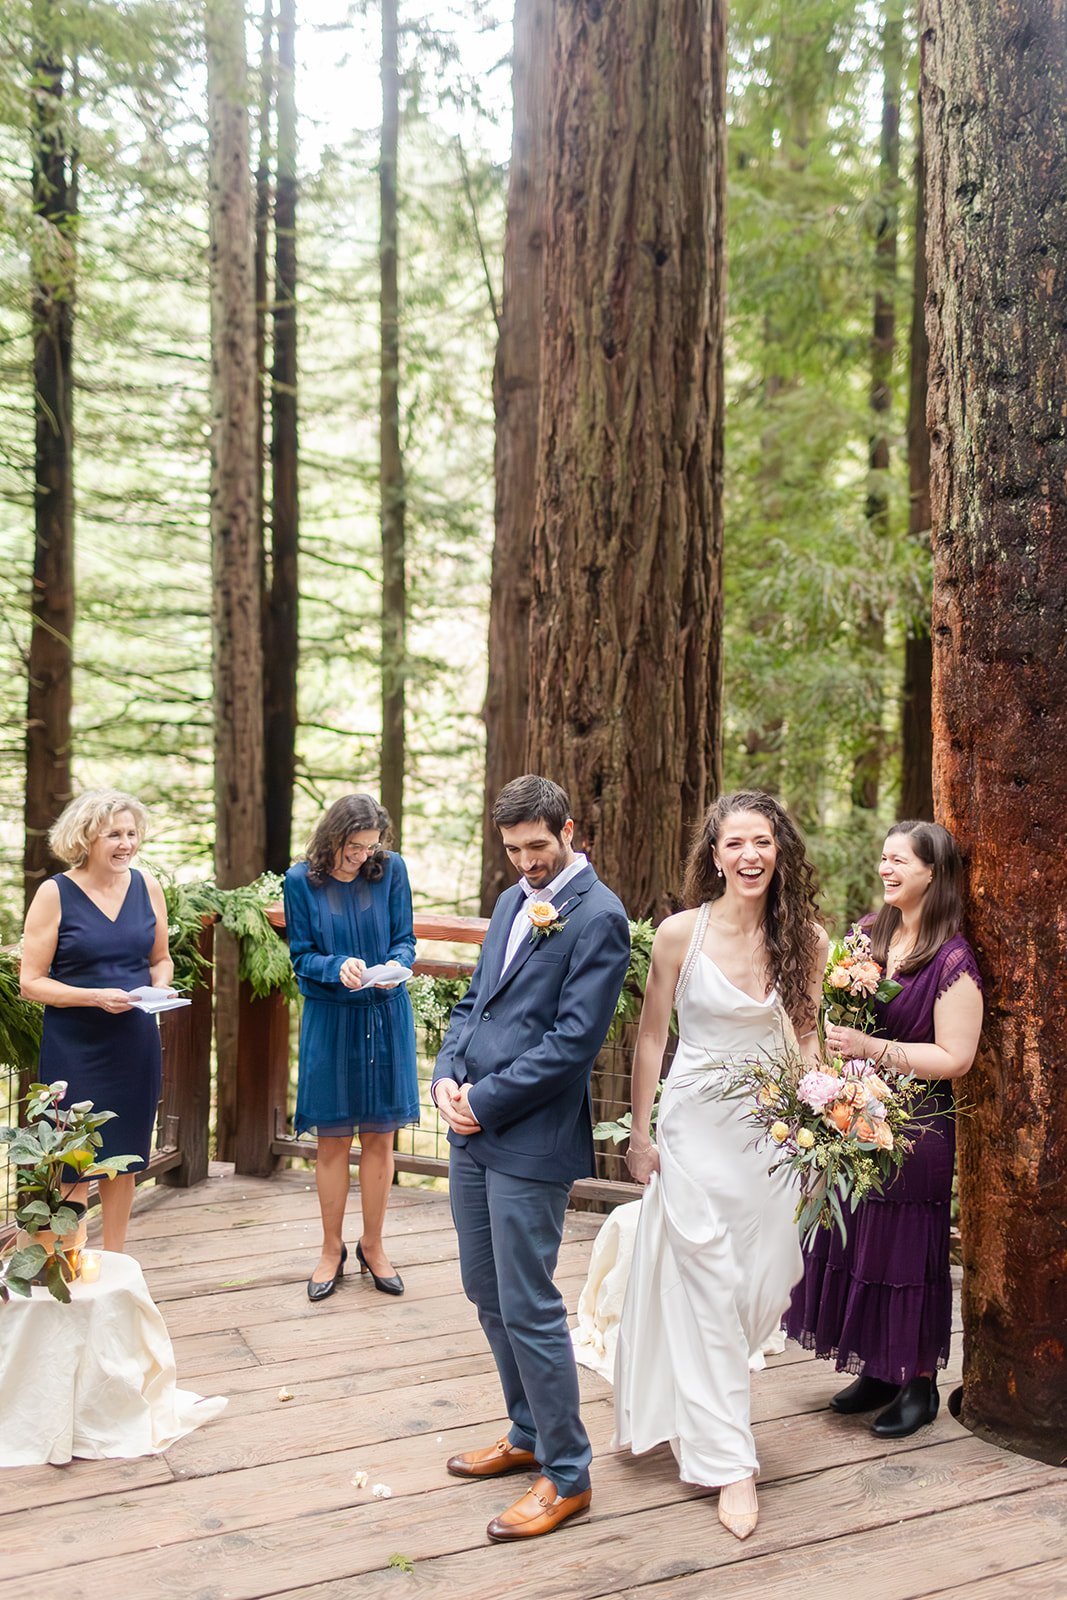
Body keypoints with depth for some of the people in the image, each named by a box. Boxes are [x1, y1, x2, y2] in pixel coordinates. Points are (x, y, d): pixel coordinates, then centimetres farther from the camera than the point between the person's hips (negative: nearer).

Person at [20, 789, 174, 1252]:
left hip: (135, 1044, 4)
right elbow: (31, 982, -9)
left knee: (124, 1158, 13)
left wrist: (160, 985, -6)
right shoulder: (55, 893, -9)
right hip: (75, 1047, -4)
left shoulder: (147, 886, 3)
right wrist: (95, 997, -21)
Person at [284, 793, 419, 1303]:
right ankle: (332, 1250, 23)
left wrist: (395, 966, -21)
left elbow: (404, 939, 1)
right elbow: (302, 958, -3)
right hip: (329, 1019, -1)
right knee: (332, 1141, 7)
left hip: (385, 1016, 1)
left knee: (379, 1137, 8)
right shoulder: (301, 880, -6)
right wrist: (338, 968, -23)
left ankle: (372, 1247, 24)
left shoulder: (392, 869, -4)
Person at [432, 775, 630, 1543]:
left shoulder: (598, 917, -13)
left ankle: (566, 1475, 16)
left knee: (530, 1308, -1)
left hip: (530, 1140, -9)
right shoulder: (514, 900, 13)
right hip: (474, 1131, 9)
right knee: (487, 1292, 19)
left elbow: (572, 1041, -18)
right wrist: (448, 1077, 0)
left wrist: (485, 1102, -15)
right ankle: (529, 1435, 37)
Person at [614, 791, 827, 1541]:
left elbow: (806, 1034, 9)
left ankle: (701, 1393, 41)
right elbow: (651, 1037, -1)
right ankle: (728, 1459, 15)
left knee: (767, 1280, 10)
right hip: (696, 1122, -3)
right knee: (707, 1285, 2)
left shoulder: (806, 938, -3)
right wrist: (640, 1134, 1)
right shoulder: (682, 932, -10)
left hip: (772, 1126, 3)